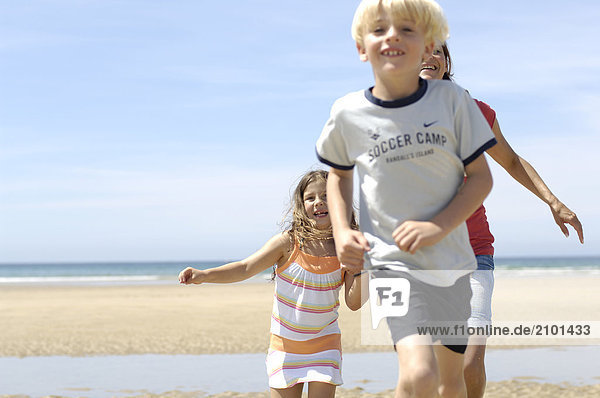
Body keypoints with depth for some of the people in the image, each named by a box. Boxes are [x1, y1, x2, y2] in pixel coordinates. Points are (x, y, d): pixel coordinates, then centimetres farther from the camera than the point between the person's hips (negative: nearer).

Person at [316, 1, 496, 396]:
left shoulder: (452, 100, -6)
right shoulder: (348, 113, -5)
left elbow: (481, 177, -2)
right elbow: (339, 173, 14)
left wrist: (438, 226, -16)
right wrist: (342, 231, -1)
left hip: (450, 257, 2)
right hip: (393, 260, -2)